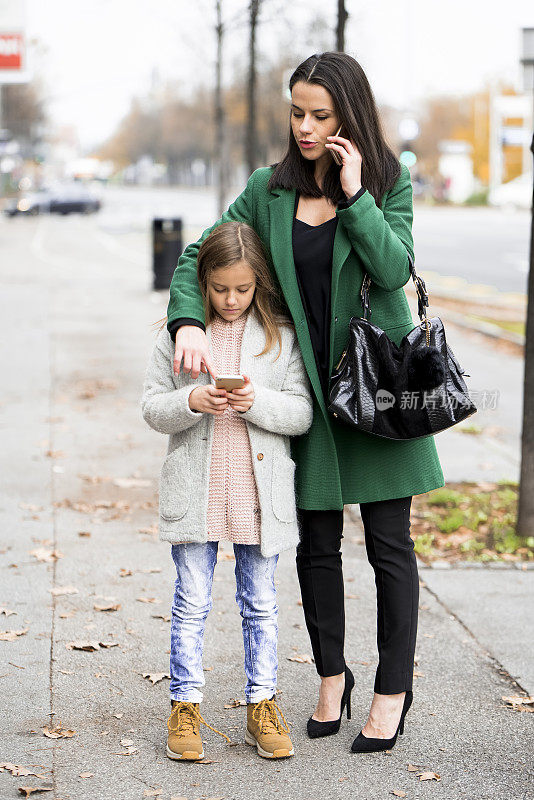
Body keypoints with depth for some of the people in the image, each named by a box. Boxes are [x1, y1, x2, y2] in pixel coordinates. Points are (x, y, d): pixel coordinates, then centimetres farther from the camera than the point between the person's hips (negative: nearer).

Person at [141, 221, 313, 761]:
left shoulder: (281, 335, 0)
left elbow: (302, 413, -2)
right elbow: (152, 407, 2)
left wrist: (258, 402, -19)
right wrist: (191, 402, -17)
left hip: (259, 491, 0)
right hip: (194, 489, 0)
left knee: (260, 604, 10)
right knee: (191, 602, 6)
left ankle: (262, 705, 21)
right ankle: (185, 705, 17)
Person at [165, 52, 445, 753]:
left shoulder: (389, 183, -2)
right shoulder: (269, 190, 4)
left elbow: (394, 269, -14)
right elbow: (198, 254, 2)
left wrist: (354, 194, -18)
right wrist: (188, 322, -15)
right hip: (308, 386, 2)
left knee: (389, 540, 1)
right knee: (317, 541, 8)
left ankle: (394, 690, 14)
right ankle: (331, 676, 26)